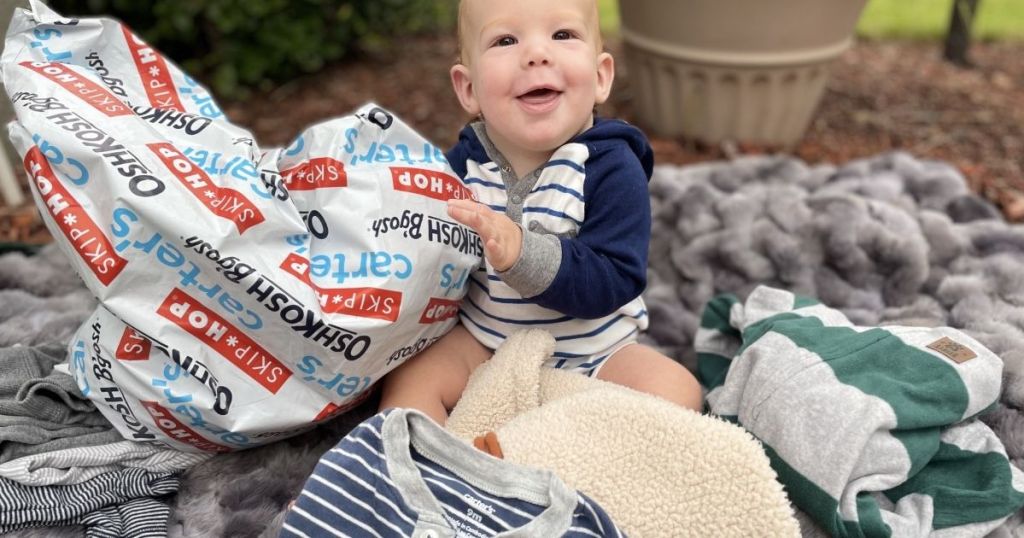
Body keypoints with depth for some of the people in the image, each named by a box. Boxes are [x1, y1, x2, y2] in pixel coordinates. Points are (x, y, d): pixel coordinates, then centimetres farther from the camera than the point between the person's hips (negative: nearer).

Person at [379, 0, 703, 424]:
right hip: (482, 340, 3)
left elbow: (613, 283, -27)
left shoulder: (612, 167, -18)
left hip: (592, 353, -2)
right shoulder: (464, 162, -7)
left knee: (674, 390, -22)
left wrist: (522, 253, -41)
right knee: (408, 375, -16)